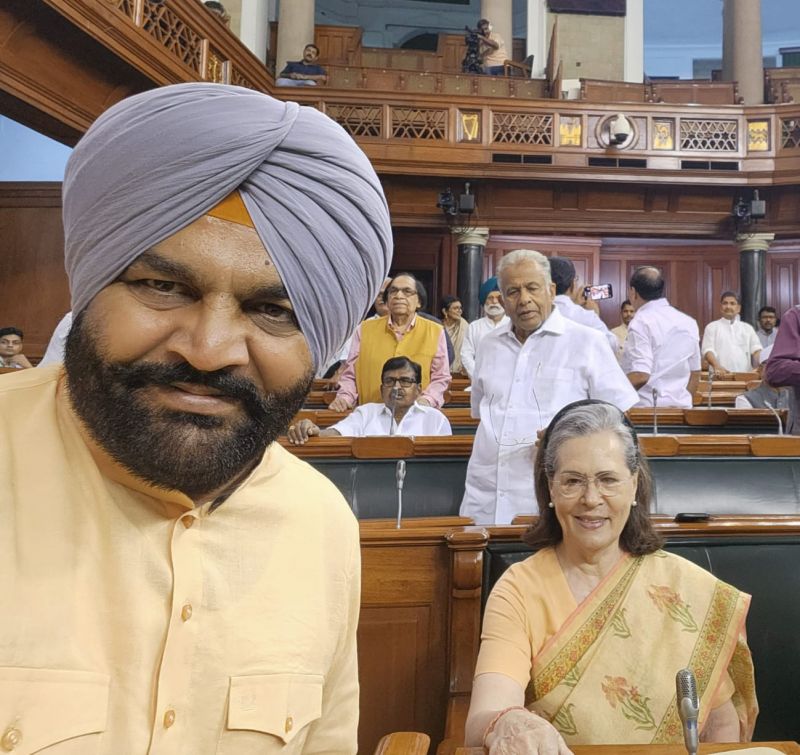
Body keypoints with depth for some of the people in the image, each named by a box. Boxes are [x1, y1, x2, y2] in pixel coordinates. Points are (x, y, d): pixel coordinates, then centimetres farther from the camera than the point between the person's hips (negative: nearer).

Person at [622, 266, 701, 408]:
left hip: (647, 408, -7)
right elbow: (695, 374, 15)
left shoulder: (641, 323, -13)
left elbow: (640, 375, -21)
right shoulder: (689, 322, 10)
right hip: (682, 407, 7)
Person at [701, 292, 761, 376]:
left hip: (744, 375, 3)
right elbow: (708, 350, -5)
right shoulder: (712, 327, 8)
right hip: (721, 376, -3)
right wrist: (717, 366, -24)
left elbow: (756, 349, 8)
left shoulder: (747, 328, 18)